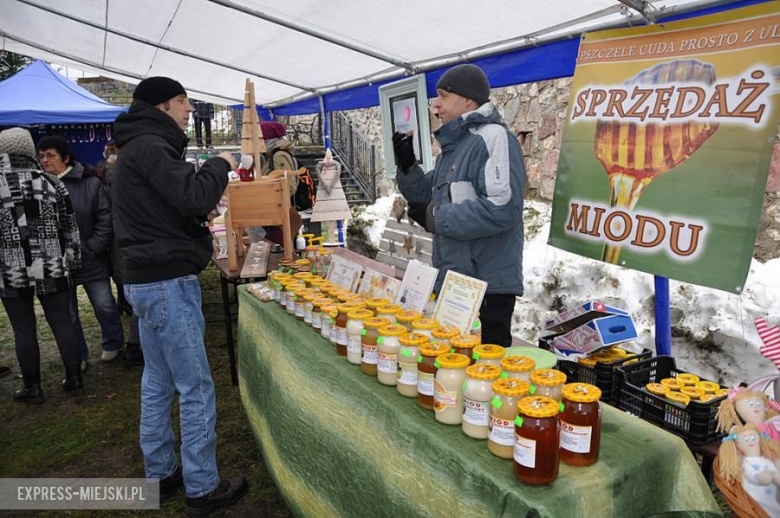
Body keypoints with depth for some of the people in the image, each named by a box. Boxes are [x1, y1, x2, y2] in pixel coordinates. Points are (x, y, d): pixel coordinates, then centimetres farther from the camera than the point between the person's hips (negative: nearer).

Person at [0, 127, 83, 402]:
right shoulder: (51, 182, 1)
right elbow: (70, 228, 5)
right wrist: (72, 261, 13)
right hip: (52, 270, 2)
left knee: (24, 330, 7)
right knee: (62, 323, 9)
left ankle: (33, 389, 17)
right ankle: (75, 379, 17)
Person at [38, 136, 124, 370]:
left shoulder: (90, 183, -7)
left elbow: (105, 218, -7)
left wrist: (93, 248, -13)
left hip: (90, 261, -2)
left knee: (105, 306, 10)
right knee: (66, 315, 11)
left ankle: (113, 344, 34)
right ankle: (78, 357, 27)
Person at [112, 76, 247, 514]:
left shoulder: (140, 147, 18)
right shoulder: (150, 147, -14)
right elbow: (193, 198, -25)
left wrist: (205, 209, 9)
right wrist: (220, 165, -9)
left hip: (147, 280, 11)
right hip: (168, 282, -11)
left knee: (159, 383, 17)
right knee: (197, 388, -3)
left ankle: (161, 473, 30)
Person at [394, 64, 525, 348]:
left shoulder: (493, 137, -14)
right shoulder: (452, 145, 15)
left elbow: (502, 208, -26)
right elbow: (431, 197, 20)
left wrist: (436, 218, -18)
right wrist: (407, 166, 3)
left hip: (487, 288, -9)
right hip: (452, 282, 9)